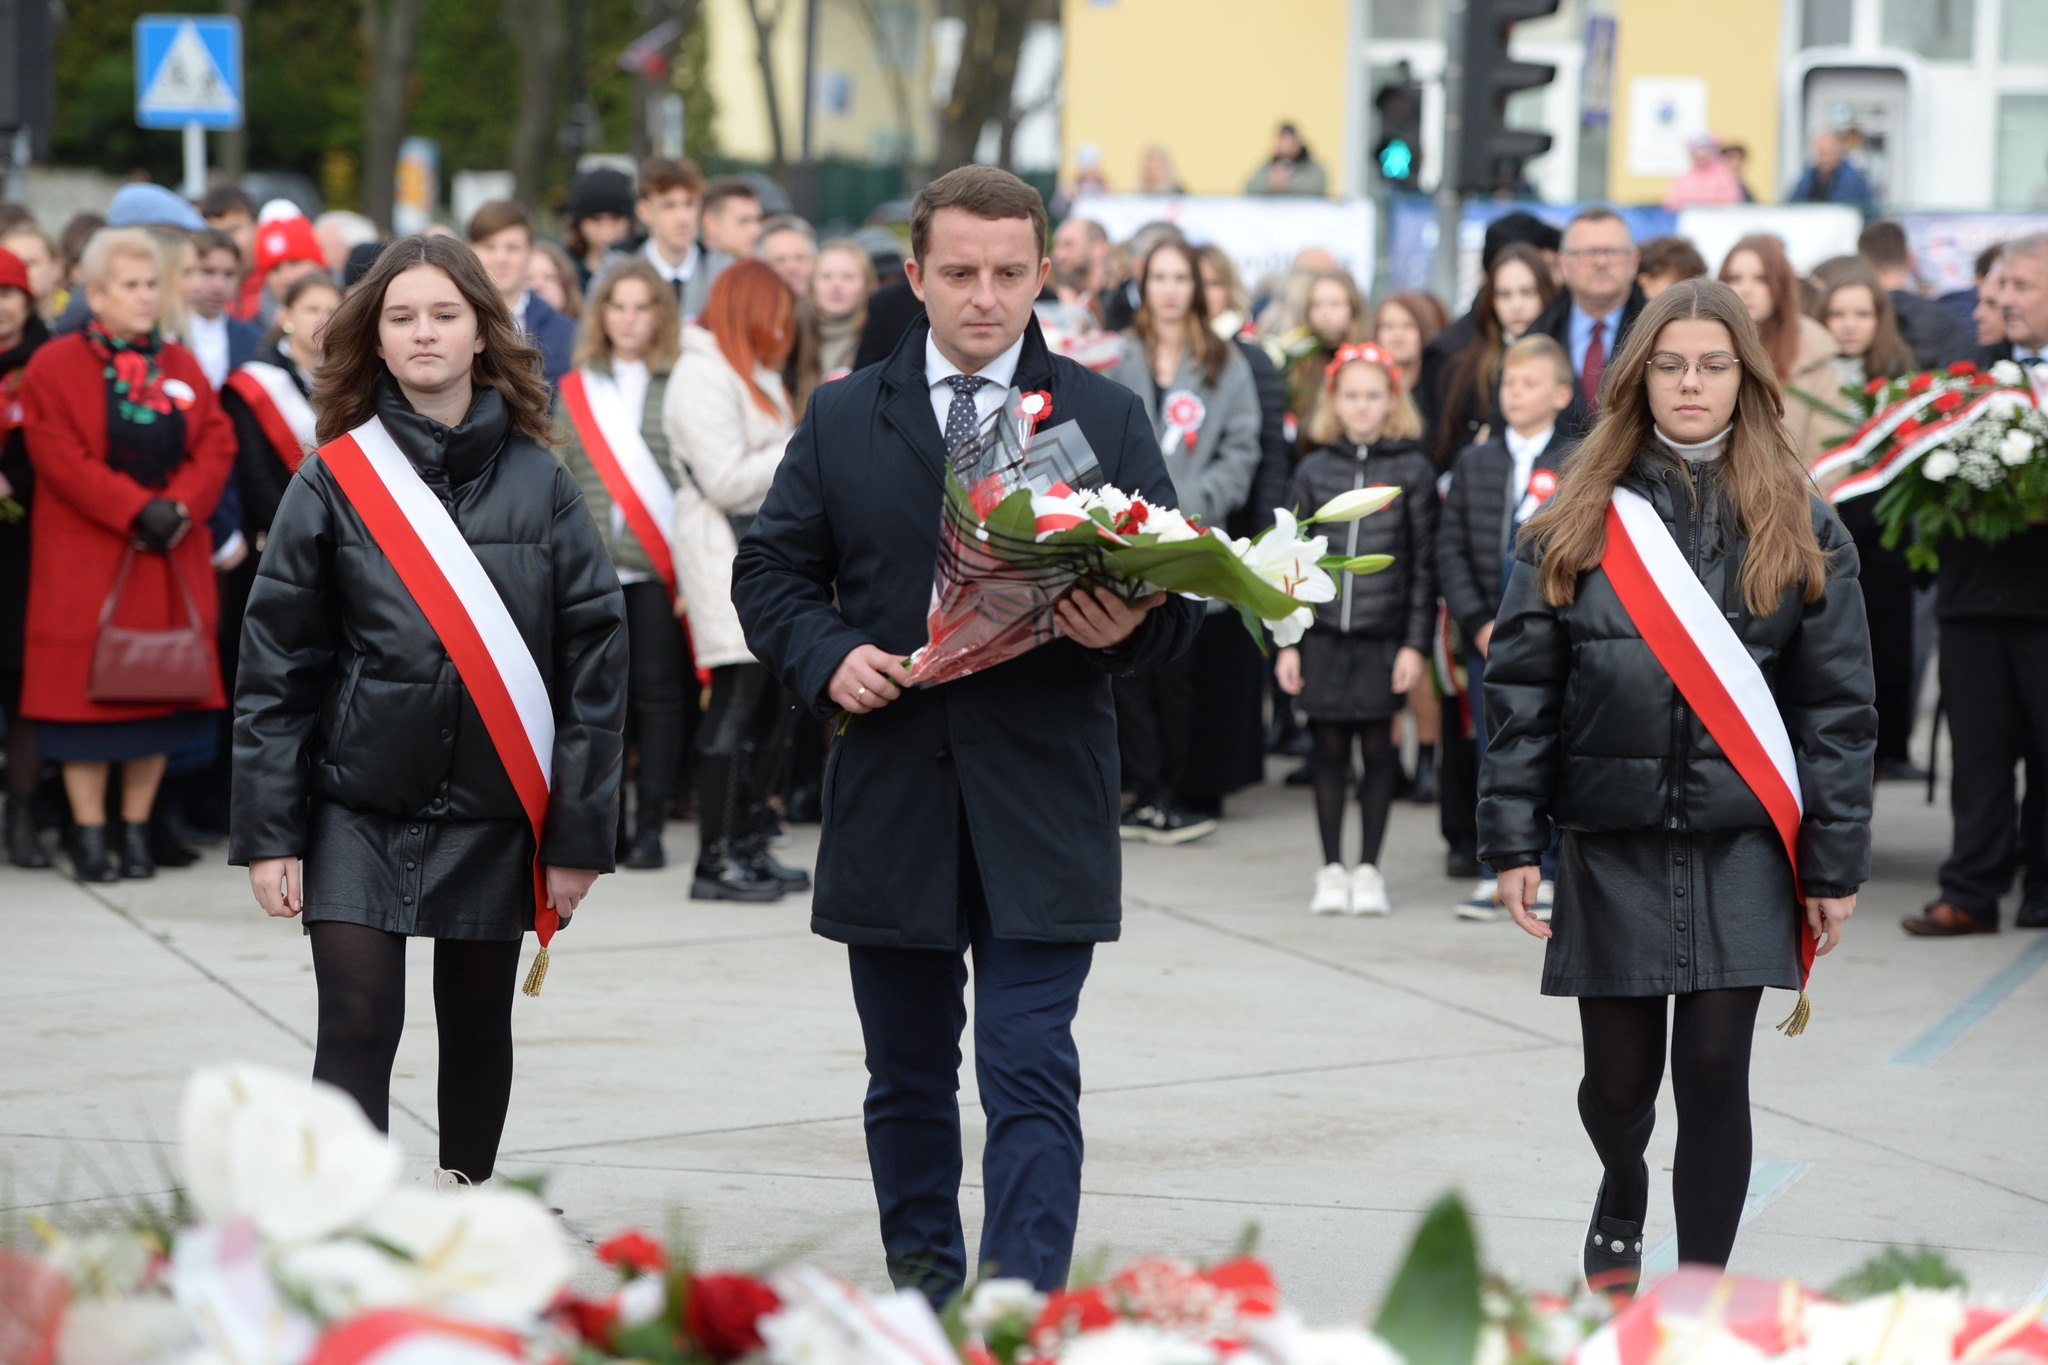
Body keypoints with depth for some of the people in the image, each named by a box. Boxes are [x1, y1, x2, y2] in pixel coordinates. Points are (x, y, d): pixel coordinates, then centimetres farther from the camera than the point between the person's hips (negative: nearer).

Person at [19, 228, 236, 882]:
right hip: (84, 563, -4)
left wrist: (181, 506, -12)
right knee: (85, 688, -4)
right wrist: (137, 509, -19)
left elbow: (216, 444, 5)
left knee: (159, 694, 4)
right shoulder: (53, 367, -3)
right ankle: (88, 834, 2)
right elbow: (60, 457, -12)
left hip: (170, 559, 4)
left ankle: (137, 829, 13)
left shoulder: (181, 367, 12)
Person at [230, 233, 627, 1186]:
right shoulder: (334, 482, -1)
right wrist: (269, 832, -5)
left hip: (494, 813, 1)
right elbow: (275, 667, 1)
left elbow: (595, 659, 1)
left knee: (478, 1028, 12)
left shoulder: (539, 483, 0)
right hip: (359, 810, -1)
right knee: (356, 1028, -10)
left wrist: (579, 834, -3)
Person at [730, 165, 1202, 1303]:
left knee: (1031, 1073, -9)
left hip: (1041, 809, -2)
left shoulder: (1109, 419, 5)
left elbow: (1181, 597, 4)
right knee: (908, 1075, 13)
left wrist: (1132, 628, -19)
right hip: (891, 800, 2)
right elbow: (771, 570, 12)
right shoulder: (844, 418, 10)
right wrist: (829, 654, -8)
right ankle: (923, 1296, 28)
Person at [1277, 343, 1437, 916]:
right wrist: (1286, 641, 2)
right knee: (1329, 749, 5)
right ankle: (1332, 870, 12)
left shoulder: (1412, 471, 1)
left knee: (1377, 748, 3)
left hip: (1383, 635, -1)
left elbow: (1424, 564, 0)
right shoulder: (1314, 471, 6)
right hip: (1323, 633, 1)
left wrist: (1415, 643, -5)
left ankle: (1369, 869, 12)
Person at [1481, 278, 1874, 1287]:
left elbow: (1837, 704, 2)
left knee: (1714, 1067, -7)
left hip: (1740, 837, -1)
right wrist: (1512, 839, -5)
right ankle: (1622, 1202, 42)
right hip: (1610, 835, 1)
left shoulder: (1797, 526, 3)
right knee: (1620, 1072, 8)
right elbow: (1520, 684, 2)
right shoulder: (1580, 518, 3)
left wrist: (1834, 865, -2)